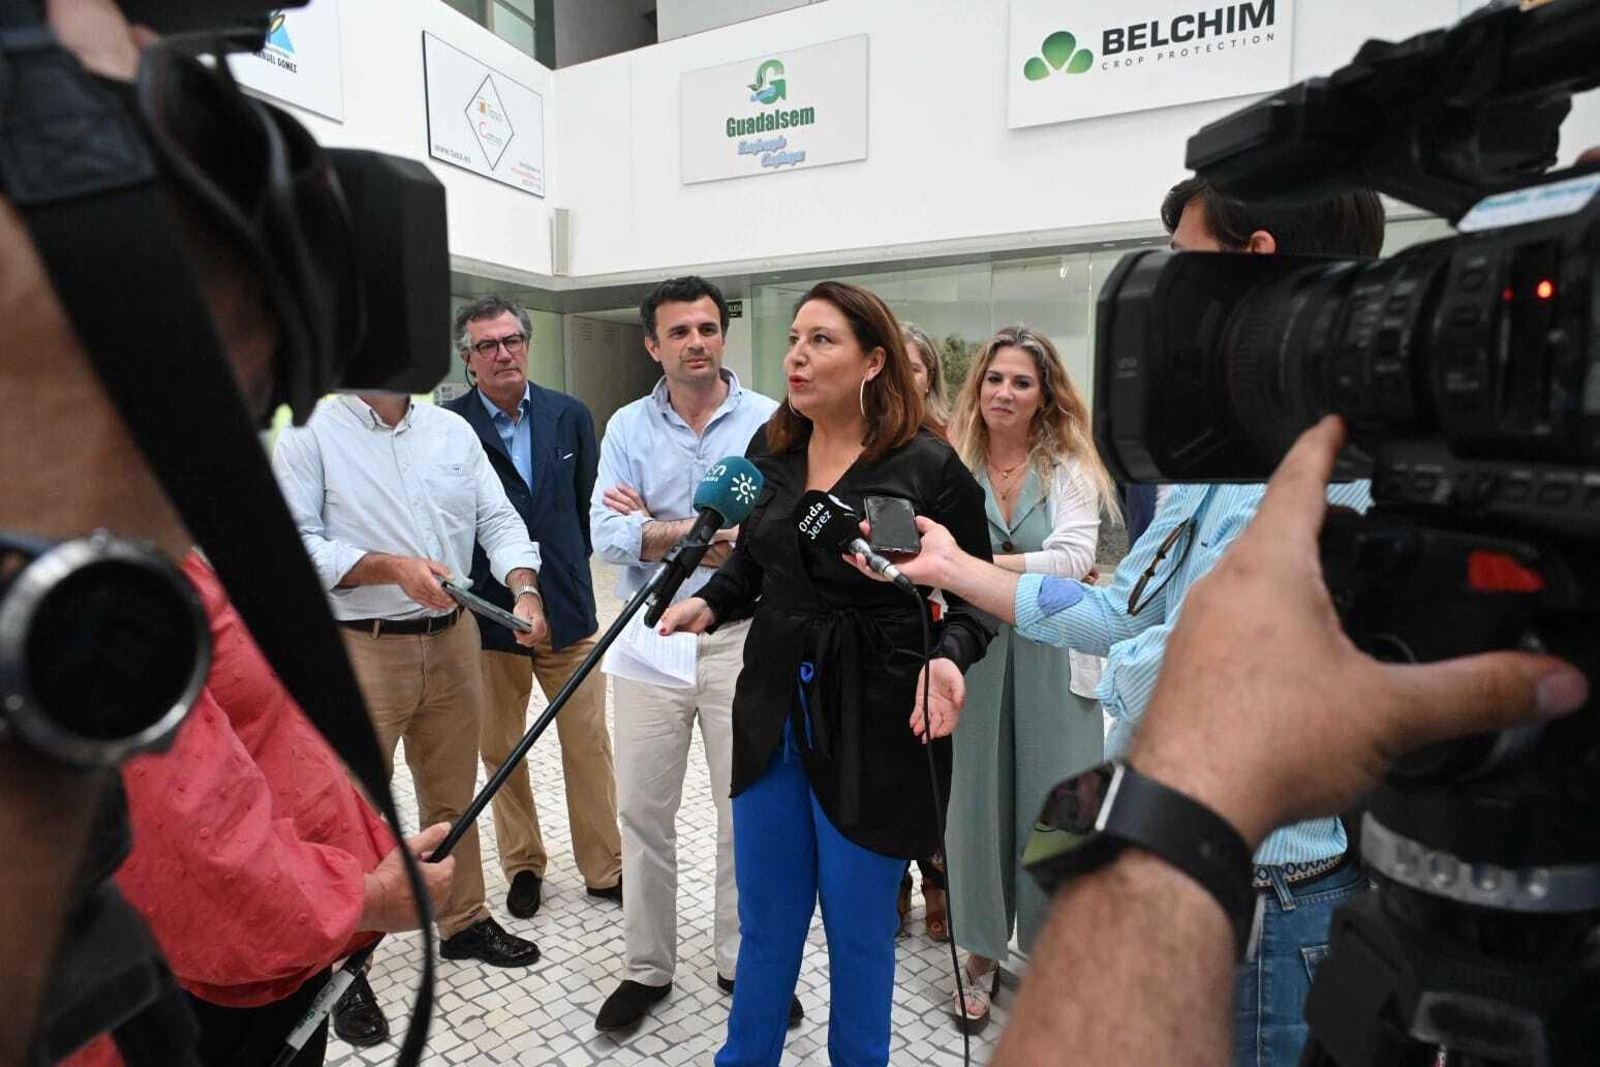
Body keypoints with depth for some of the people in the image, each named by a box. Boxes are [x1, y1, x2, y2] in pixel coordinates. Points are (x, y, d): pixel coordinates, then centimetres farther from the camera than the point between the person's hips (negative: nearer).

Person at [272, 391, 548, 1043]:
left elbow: (498, 519, 1)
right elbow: (299, 543, -12)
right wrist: (392, 567, -23)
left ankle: (463, 922, 36)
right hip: (360, 649, -4)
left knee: (453, 796, 18)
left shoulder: (454, 431, 7)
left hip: (452, 641, 5)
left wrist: (524, 591, -15)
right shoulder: (311, 435, -5)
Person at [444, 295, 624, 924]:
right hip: (487, 613, -2)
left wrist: (566, 566, 9)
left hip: (567, 608, 2)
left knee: (590, 745, 8)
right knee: (500, 752, 13)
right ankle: (524, 866, 33)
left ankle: (604, 868, 24)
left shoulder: (570, 416, 4)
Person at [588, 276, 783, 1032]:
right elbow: (608, 535, -8)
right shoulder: (627, 427, 3)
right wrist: (703, 530, -18)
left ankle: (743, 960, 30)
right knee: (643, 809, 11)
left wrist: (657, 526, -13)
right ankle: (646, 968, 30)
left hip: (743, 633, -1)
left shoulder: (768, 421, -2)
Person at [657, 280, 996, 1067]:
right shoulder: (769, 449, 2)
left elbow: (970, 599, -6)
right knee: (764, 927, 21)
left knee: (858, 936, 16)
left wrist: (946, 657, -26)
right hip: (772, 715, 5)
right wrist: (709, 602, -5)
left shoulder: (930, 468, -13)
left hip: (874, 732, -4)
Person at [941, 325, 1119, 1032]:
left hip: (1053, 660, 0)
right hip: (973, 657, 1)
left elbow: (1073, 558, -16)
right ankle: (982, 952, 28)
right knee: (977, 804, 8)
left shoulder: (1071, 469, 0)